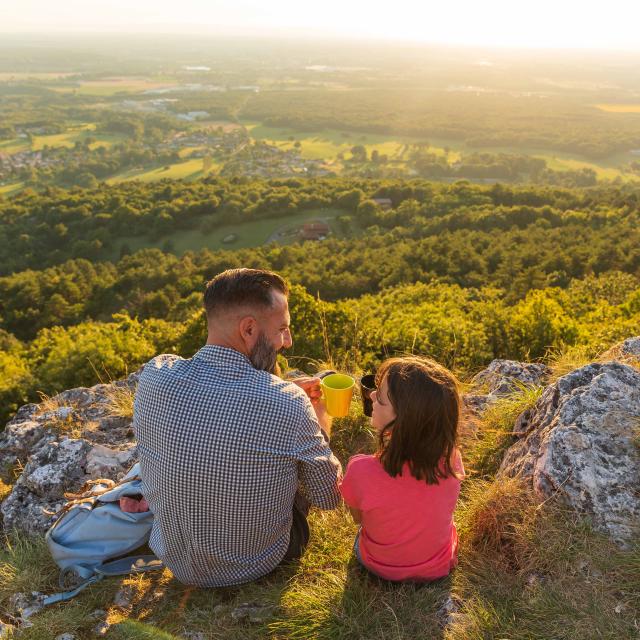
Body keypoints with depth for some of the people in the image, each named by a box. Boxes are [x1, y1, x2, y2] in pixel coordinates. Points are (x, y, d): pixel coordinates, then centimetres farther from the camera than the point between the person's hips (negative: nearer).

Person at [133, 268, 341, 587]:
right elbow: (330, 498, -14)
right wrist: (319, 425, 2)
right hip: (257, 566, -3)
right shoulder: (286, 404, -31)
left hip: (175, 561, 3)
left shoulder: (153, 375, -20)